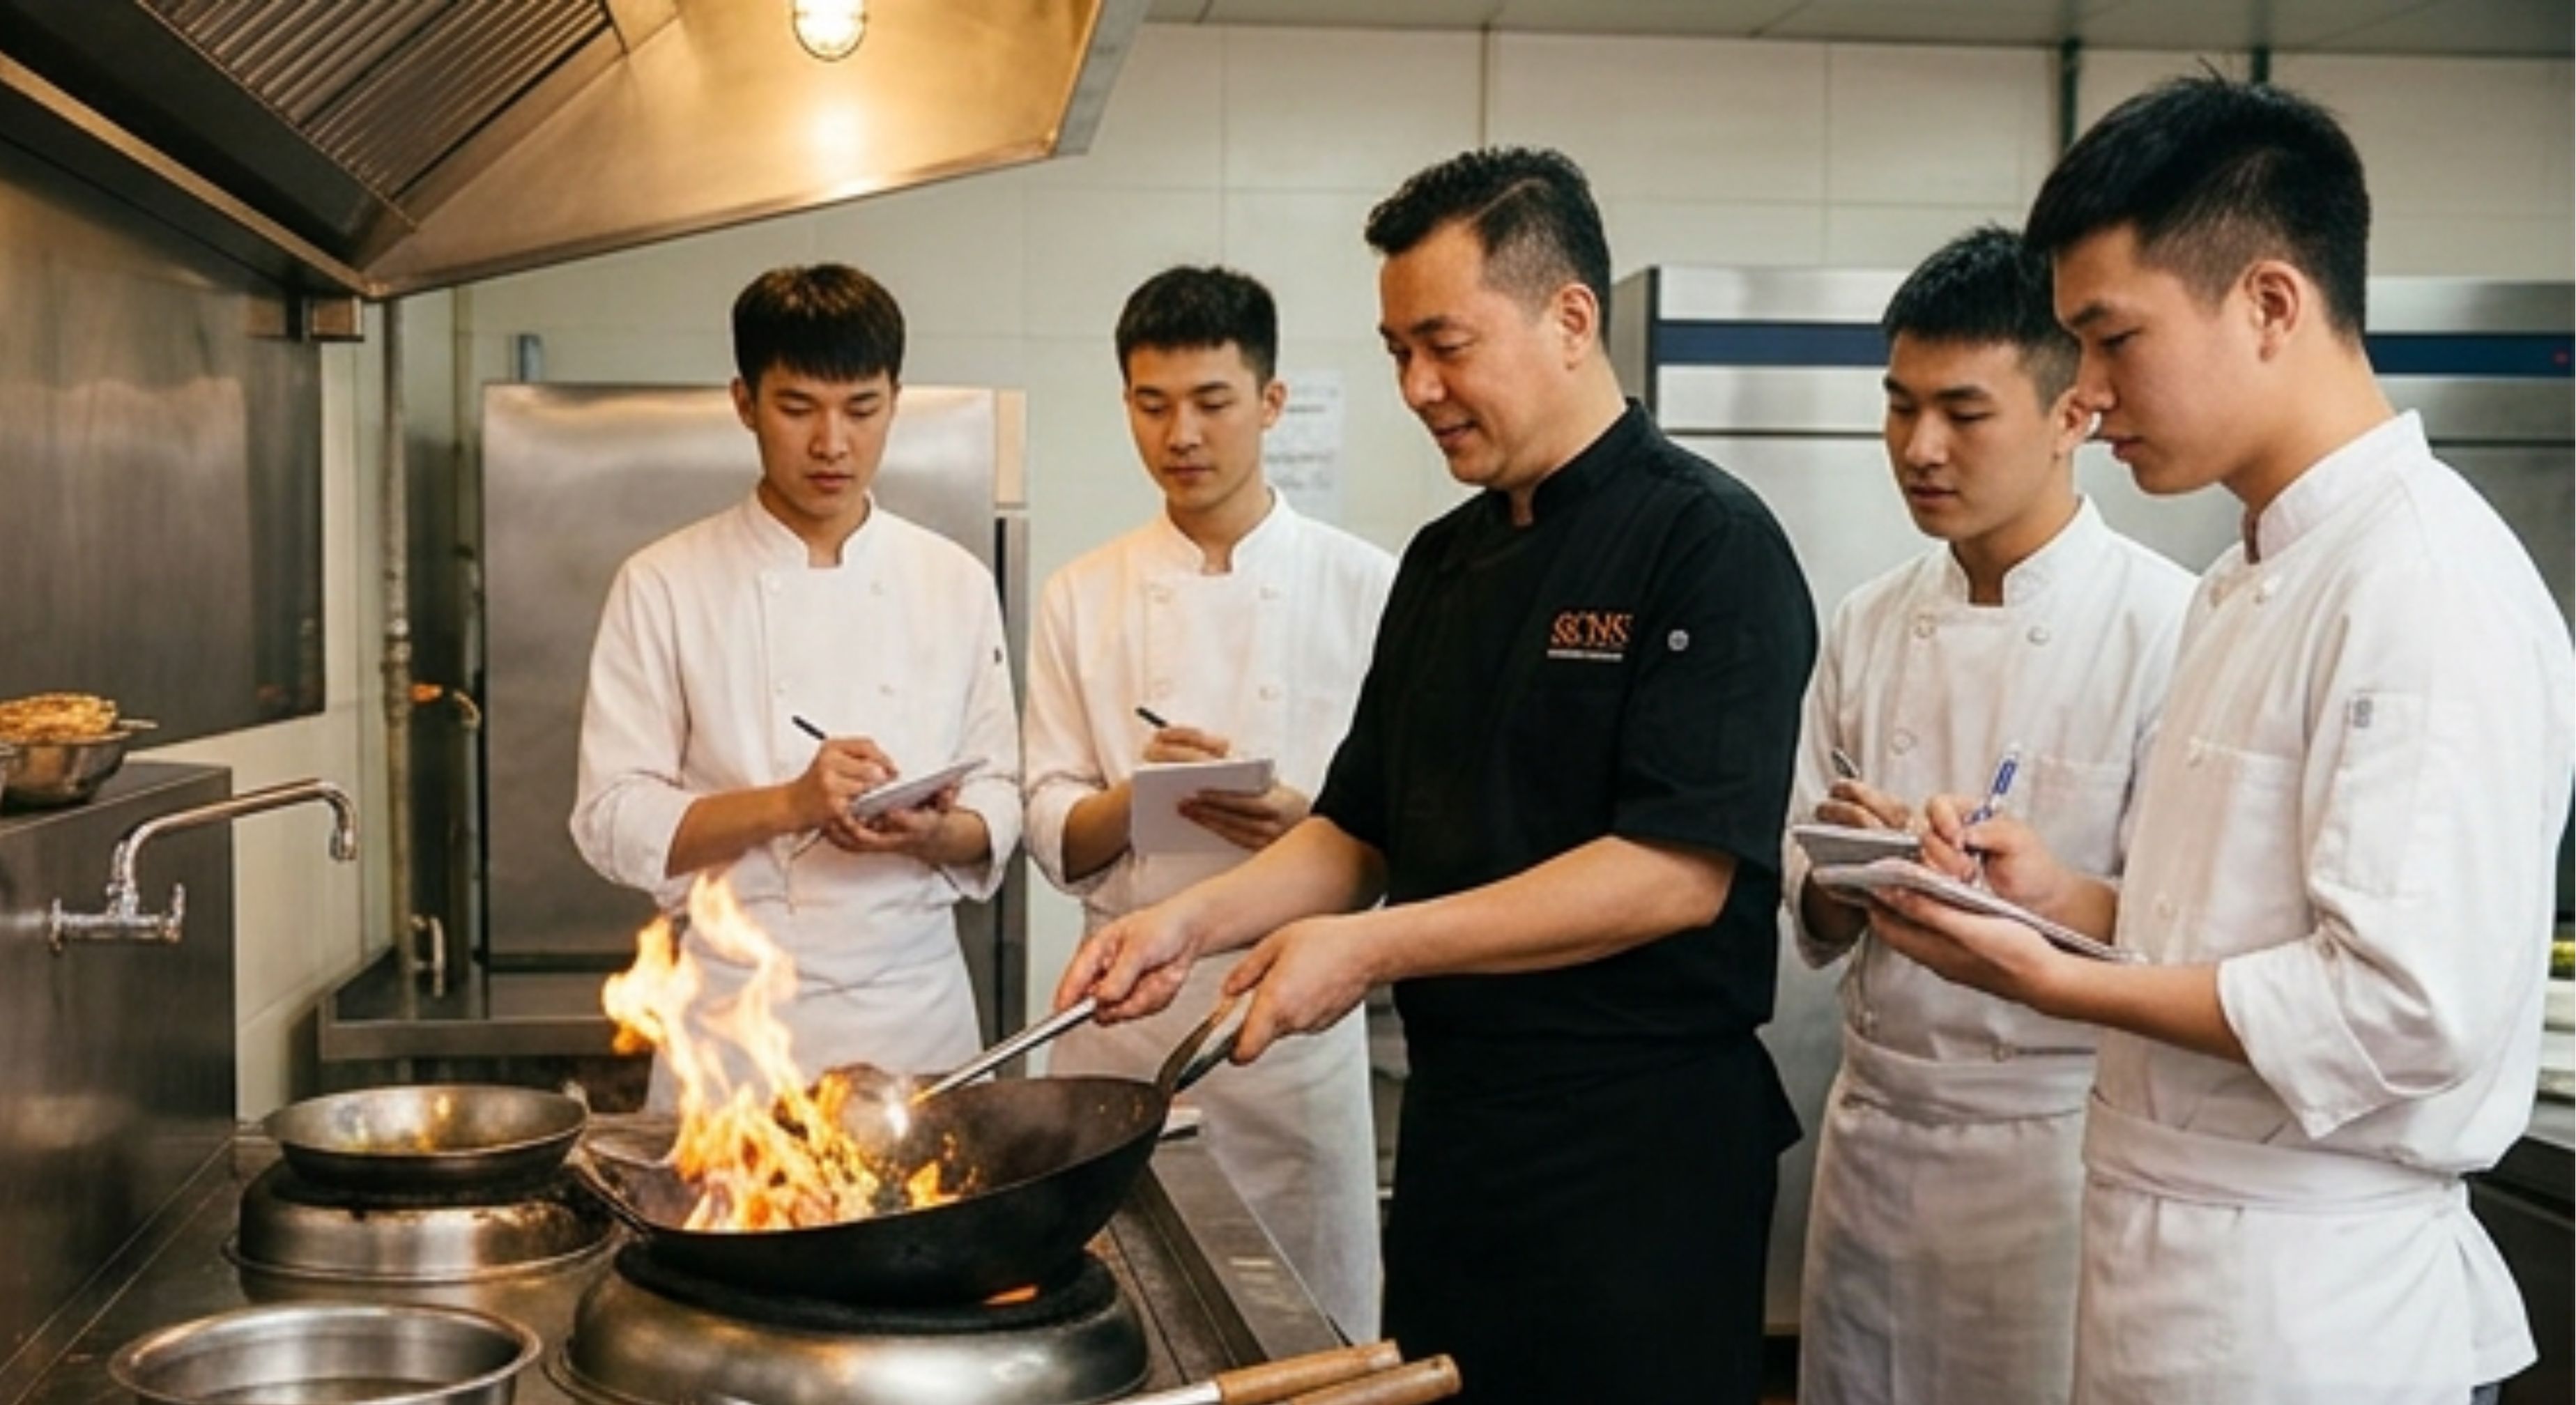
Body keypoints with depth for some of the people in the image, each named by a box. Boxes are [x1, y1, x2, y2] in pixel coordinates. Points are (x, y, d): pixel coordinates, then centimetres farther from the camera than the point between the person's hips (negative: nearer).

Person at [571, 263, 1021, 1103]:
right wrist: (789, 804, -20)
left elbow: (996, 812, 7)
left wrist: (932, 834, -15)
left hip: (917, 1009, 2)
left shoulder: (956, 584, 6)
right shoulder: (664, 586, -2)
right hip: (736, 1016, -2)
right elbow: (615, 823, -6)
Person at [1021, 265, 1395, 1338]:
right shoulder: (1082, 596, 4)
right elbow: (1056, 838, 3)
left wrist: (1310, 823, -20)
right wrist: (1143, 794, -17)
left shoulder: (1364, 588, -3)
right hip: (1126, 1010, 2)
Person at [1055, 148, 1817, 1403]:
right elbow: (1359, 832, 16)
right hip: (1454, 1114, 7)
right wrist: (1194, 920, -2)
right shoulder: (1442, 562, 11)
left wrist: (1373, 947, -22)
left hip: (1641, 1150, -7)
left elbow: (1680, 870, -21)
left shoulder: (1709, 546, -13)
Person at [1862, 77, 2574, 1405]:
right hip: (2169, 1251, 9)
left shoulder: (2427, 583, -19)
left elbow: (2412, 1008, -25)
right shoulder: (2250, 580, 11)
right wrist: (2062, 895, 1)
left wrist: (2055, 981, -18)